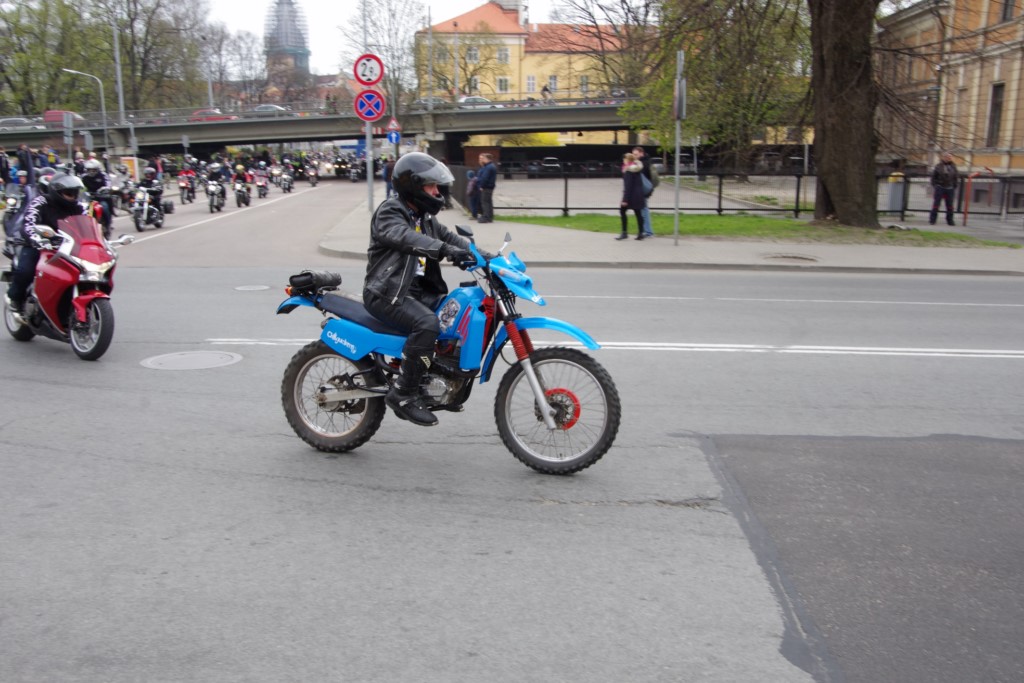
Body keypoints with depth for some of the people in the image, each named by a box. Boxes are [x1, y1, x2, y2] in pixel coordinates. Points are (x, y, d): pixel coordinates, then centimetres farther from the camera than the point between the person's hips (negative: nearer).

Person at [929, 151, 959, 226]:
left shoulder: (953, 166, 8)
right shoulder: (938, 166, -1)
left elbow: (956, 177, 13)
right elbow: (933, 177, 1)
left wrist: (955, 187, 9)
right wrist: (934, 186, -4)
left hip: (950, 188, 3)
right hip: (939, 187, -3)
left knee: (950, 206, 7)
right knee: (936, 204, -3)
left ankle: (950, 220, 15)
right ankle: (932, 220, 0)